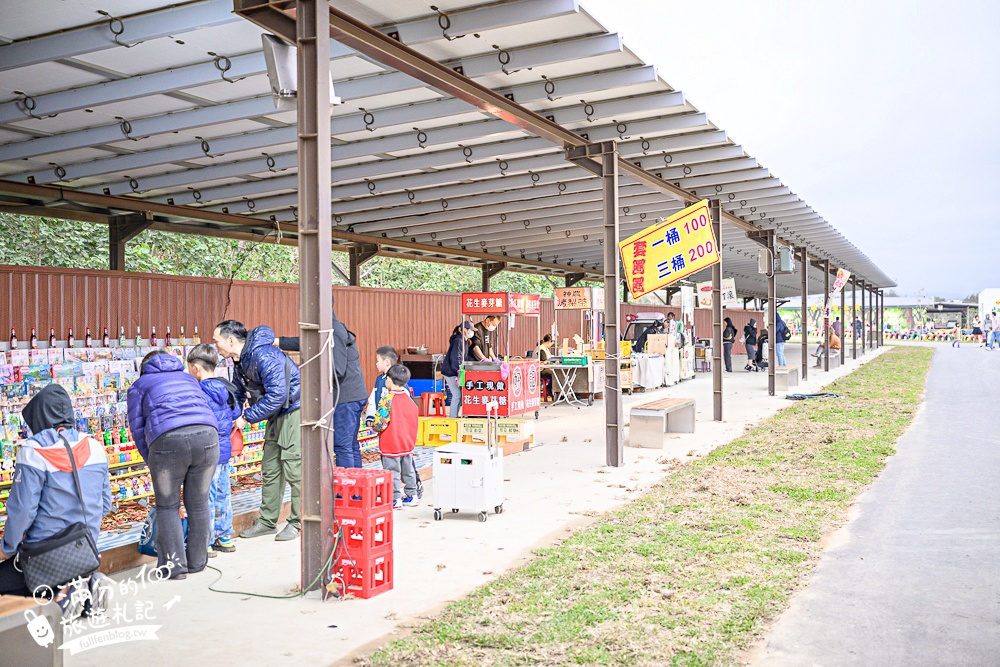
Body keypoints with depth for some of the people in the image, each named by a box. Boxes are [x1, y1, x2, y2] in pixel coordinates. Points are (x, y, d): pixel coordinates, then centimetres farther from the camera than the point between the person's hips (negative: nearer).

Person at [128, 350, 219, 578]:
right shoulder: (187, 378, 34)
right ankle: (197, 561, 25)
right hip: (207, 433, 3)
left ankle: (174, 565, 12)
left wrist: (152, 463, 22)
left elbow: (137, 428, 16)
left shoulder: (140, 385, 24)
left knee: (167, 507, 12)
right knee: (198, 504, 14)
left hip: (168, 439, -3)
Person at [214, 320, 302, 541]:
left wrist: (247, 418, -22)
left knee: (294, 468, -8)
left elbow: (277, 395, -30)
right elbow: (238, 395, 18)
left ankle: (297, 523, 1)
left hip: (295, 409, -10)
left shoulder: (264, 356, -26)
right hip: (277, 415, 10)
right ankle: (267, 521, 19)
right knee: (270, 468, 11)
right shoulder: (239, 362, 6)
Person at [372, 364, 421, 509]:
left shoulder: (387, 400, -18)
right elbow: (415, 422, 9)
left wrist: (376, 427, -1)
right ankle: (413, 495, 25)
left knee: (392, 471, 1)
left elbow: (380, 423, -22)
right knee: (408, 470, 17)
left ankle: (396, 499, 4)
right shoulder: (410, 400, 3)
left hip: (390, 444, -7)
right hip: (408, 443, 7)